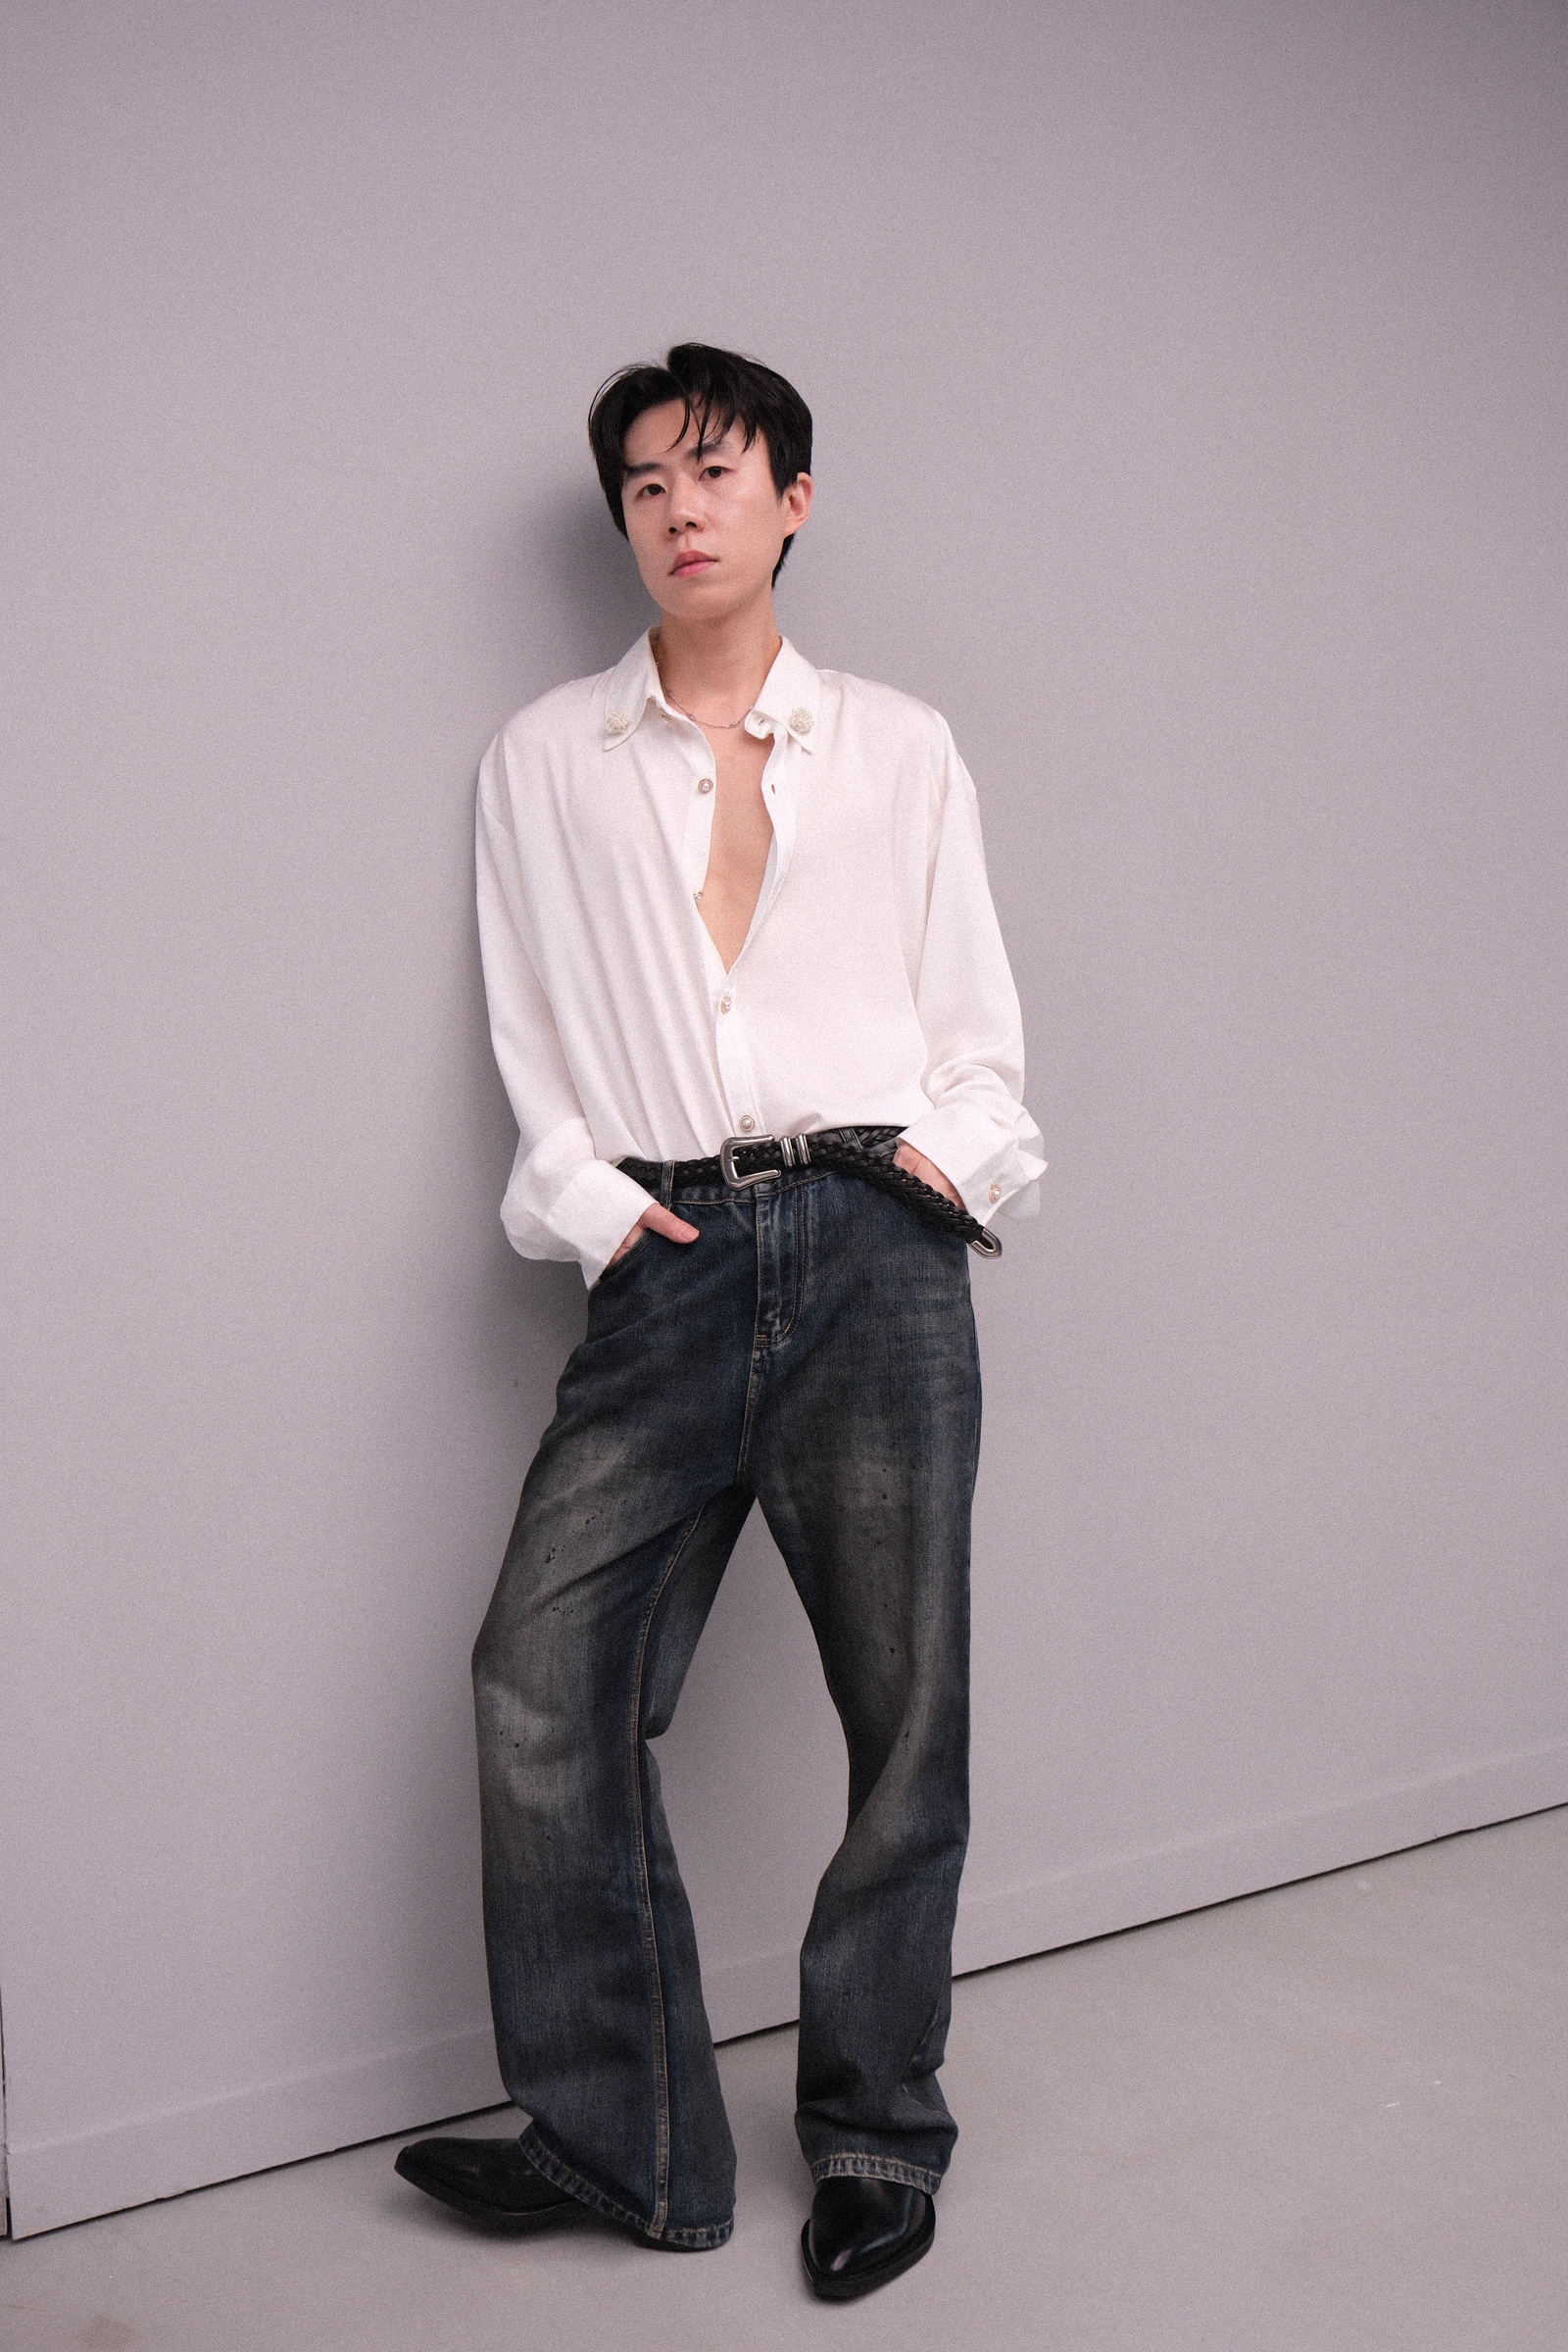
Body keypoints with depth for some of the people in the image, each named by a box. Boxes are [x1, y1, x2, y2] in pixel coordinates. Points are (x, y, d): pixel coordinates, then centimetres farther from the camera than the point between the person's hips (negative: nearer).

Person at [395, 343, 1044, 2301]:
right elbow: (532, 1037, 12)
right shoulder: (546, 762, 16)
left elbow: (977, 1022, 14)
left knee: (903, 1700, 1)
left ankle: (875, 2136, 19)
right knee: (544, 1677, -10)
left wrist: (948, 1152, -3)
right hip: (668, 1264, 1)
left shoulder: (900, 749, 15)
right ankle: (618, 2141, 6)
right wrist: (591, 1197, -2)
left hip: (874, 1250, 0)